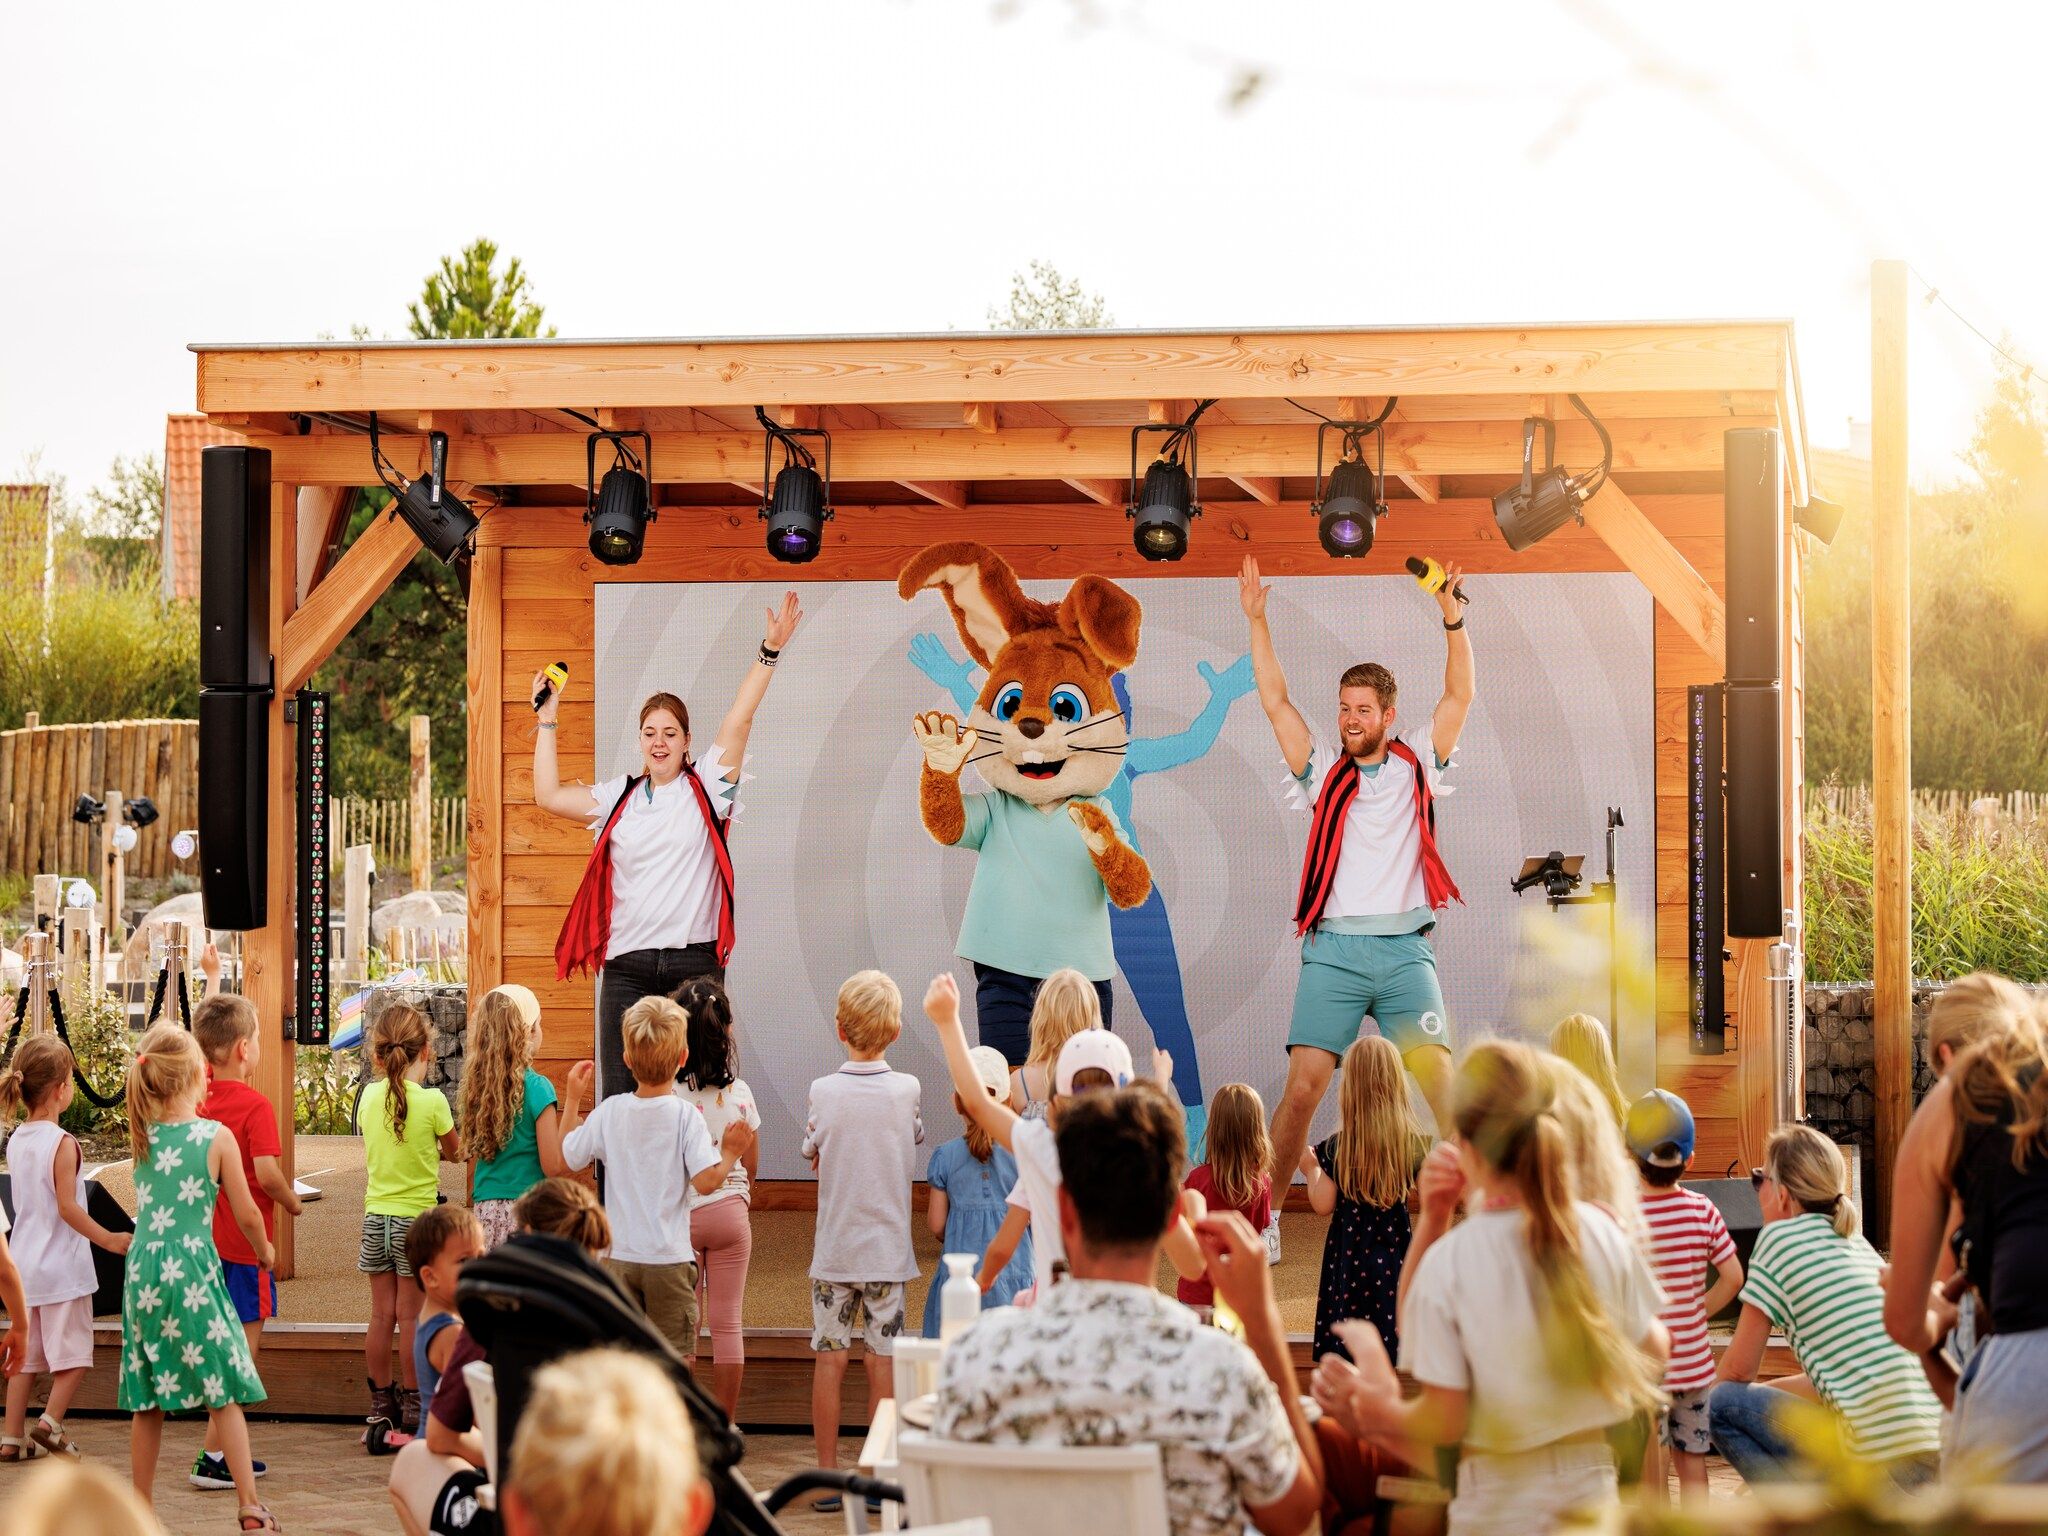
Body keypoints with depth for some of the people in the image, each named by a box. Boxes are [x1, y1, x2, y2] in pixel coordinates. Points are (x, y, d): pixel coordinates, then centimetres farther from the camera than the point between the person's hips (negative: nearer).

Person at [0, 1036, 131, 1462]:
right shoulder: (62, 1143, -15)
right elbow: (67, 1207, -18)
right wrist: (108, 1239, -15)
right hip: (61, 1266, -7)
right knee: (73, 1353, 4)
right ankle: (50, 1423, -3)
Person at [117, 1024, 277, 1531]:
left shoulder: (141, 1136, 5)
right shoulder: (216, 1136, -7)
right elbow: (246, 1214, -2)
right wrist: (265, 1251, 18)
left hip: (143, 1269, 4)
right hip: (195, 1268, -4)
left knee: (147, 1401, 10)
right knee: (223, 1393, 1)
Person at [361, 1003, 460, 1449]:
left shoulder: (370, 1097, 0)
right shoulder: (431, 1101, -13)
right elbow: (454, 1151, 3)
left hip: (375, 1216, 4)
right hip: (416, 1216, -4)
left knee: (382, 1314, 9)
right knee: (409, 1315, 2)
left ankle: (381, 1413, 14)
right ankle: (411, 1410, 8)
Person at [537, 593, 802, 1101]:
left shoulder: (705, 787, 5)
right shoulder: (618, 797, 13)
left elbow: (739, 719, -3)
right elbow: (548, 795, 9)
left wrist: (770, 651, -10)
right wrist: (548, 720, 13)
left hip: (694, 963, -2)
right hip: (627, 966, 2)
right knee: (619, 1093, 1)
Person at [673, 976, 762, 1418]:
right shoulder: (739, 1093, -6)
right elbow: (751, 1164, 3)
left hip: (680, 1213, -1)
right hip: (730, 1212, 1)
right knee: (727, 1323, 7)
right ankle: (726, 1423, 12)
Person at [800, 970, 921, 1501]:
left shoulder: (823, 1092, -8)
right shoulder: (907, 1090, -7)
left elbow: (812, 1157, 8)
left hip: (833, 1248, 0)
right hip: (888, 1248, 0)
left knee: (829, 1357, 5)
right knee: (883, 1358, 4)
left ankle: (828, 1474, 8)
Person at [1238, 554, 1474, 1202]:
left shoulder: (1416, 765, 13)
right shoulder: (1323, 772, 14)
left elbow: (1460, 696, 6)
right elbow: (1277, 703, 10)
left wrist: (1452, 620, -6)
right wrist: (1257, 621, 5)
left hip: (1405, 952, 0)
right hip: (1333, 951, 0)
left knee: (1440, 1079, -11)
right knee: (1302, 1086, -8)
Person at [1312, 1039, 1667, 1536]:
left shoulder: (1448, 1262, -16)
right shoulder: (1602, 1231, -8)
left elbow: (1445, 1421, -12)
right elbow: (1651, 1353, 6)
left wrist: (1378, 1414, 5)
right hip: (1592, 1479, 3)